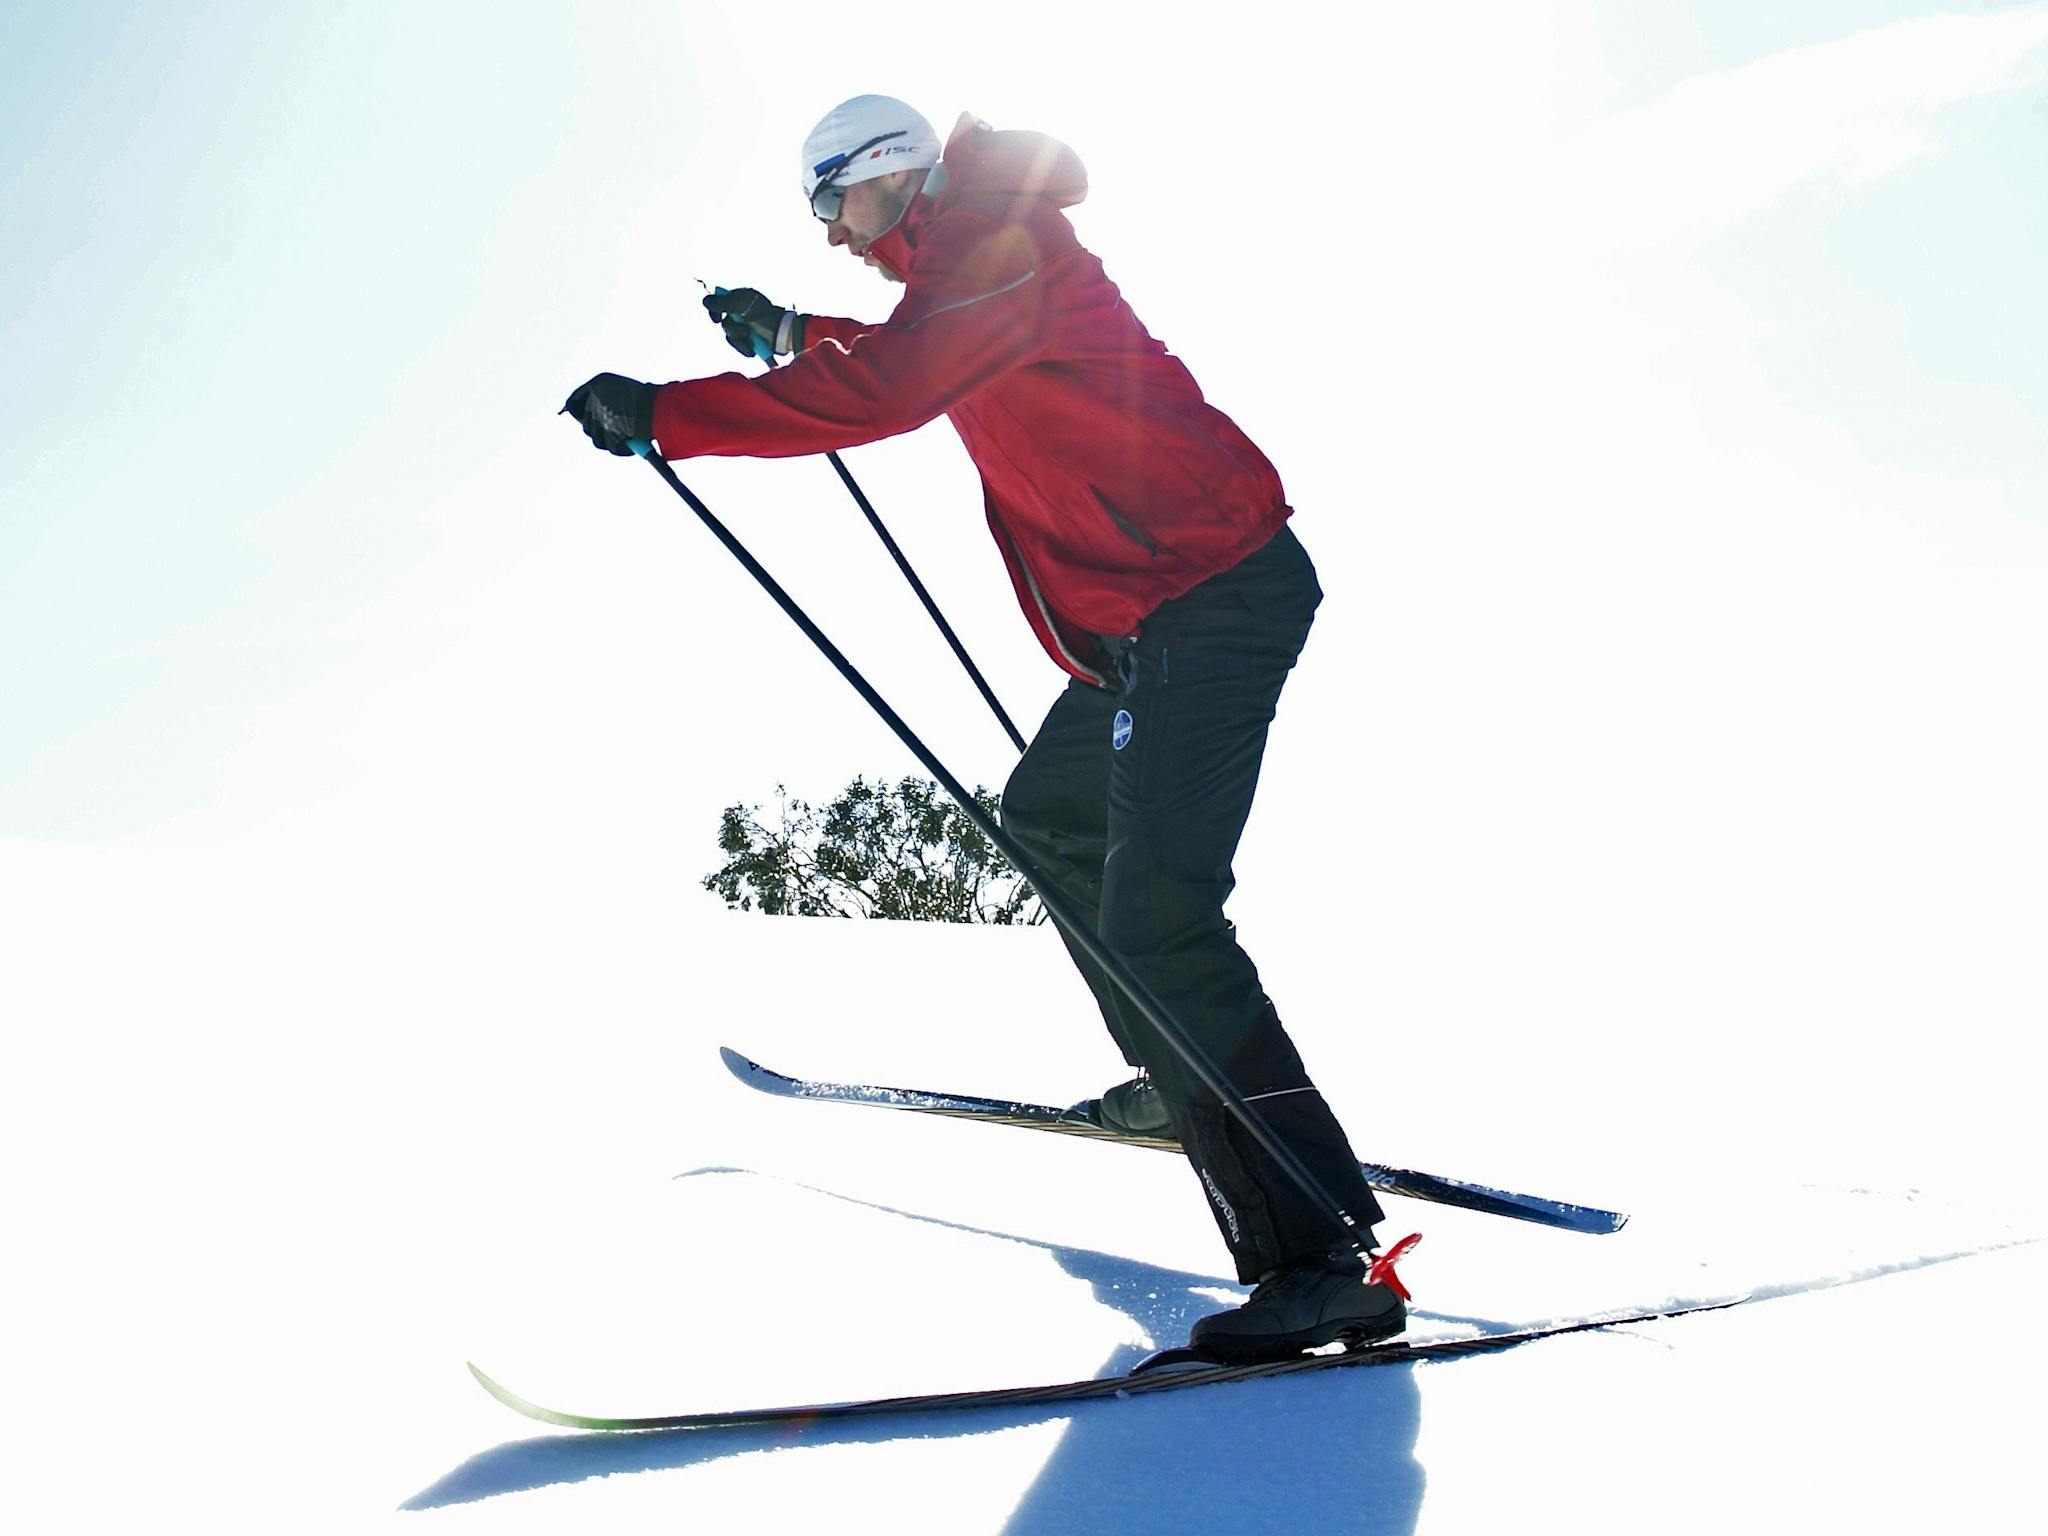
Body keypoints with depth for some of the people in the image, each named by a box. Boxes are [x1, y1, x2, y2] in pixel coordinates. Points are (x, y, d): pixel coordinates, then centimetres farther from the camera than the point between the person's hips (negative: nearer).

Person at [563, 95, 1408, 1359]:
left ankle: (1323, 1256, -21)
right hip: (1158, 614, 11)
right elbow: (907, 363, 44)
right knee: (1050, 816, 25)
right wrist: (789, 333, 43)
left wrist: (666, 416, -21)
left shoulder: (995, 238, -10)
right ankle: (1192, 1080, 31)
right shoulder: (974, 256, 21)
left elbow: (874, 396, -25)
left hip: (1213, 599, -11)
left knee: (1152, 912, -20)